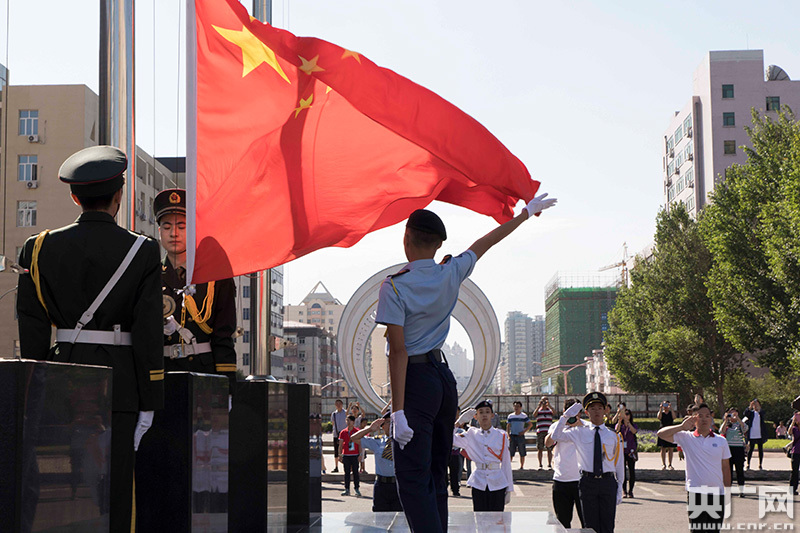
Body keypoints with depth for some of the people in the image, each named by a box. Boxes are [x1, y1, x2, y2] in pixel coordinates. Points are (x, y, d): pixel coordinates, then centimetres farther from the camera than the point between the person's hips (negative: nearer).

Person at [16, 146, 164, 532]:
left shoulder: (41, 249, 3)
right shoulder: (142, 252, -3)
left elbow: (32, 331, 4)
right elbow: (148, 333, -6)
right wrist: (149, 401, -1)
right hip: (118, 383, -2)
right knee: (113, 490, 1)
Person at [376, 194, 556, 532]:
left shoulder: (394, 286, -13)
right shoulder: (451, 274, 3)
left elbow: (398, 351, -17)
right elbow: (487, 241, 18)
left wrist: (398, 410, -17)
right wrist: (526, 213, 33)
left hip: (416, 380, -7)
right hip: (445, 377, 7)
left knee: (413, 478, -9)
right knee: (436, 472, 16)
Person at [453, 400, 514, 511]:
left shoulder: (501, 435, 6)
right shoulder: (471, 435, 7)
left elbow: (506, 463, 7)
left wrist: (509, 489, 6)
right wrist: (460, 421, -9)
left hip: (498, 483, 0)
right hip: (478, 483, 0)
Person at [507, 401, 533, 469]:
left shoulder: (524, 416, 1)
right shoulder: (510, 416, 8)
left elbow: (530, 424, 3)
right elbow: (508, 426, 11)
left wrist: (524, 431, -8)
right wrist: (508, 436, 0)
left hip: (520, 436, -2)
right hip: (512, 436, 2)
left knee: (522, 453, 0)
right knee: (510, 453, -1)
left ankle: (521, 466, 9)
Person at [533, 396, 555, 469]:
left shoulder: (550, 410, 10)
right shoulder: (538, 410, 11)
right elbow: (534, 415, -10)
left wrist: (549, 405, -21)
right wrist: (539, 405, -15)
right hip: (540, 432, 0)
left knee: (549, 449, -1)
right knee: (540, 449, 2)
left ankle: (549, 465, 4)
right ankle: (540, 465, 7)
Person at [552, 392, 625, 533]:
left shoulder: (614, 435, 6)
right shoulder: (580, 432, 6)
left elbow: (619, 463, 10)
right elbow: (556, 436, -1)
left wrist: (620, 488, 8)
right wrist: (566, 416, -7)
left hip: (608, 482, 0)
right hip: (587, 482, 0)